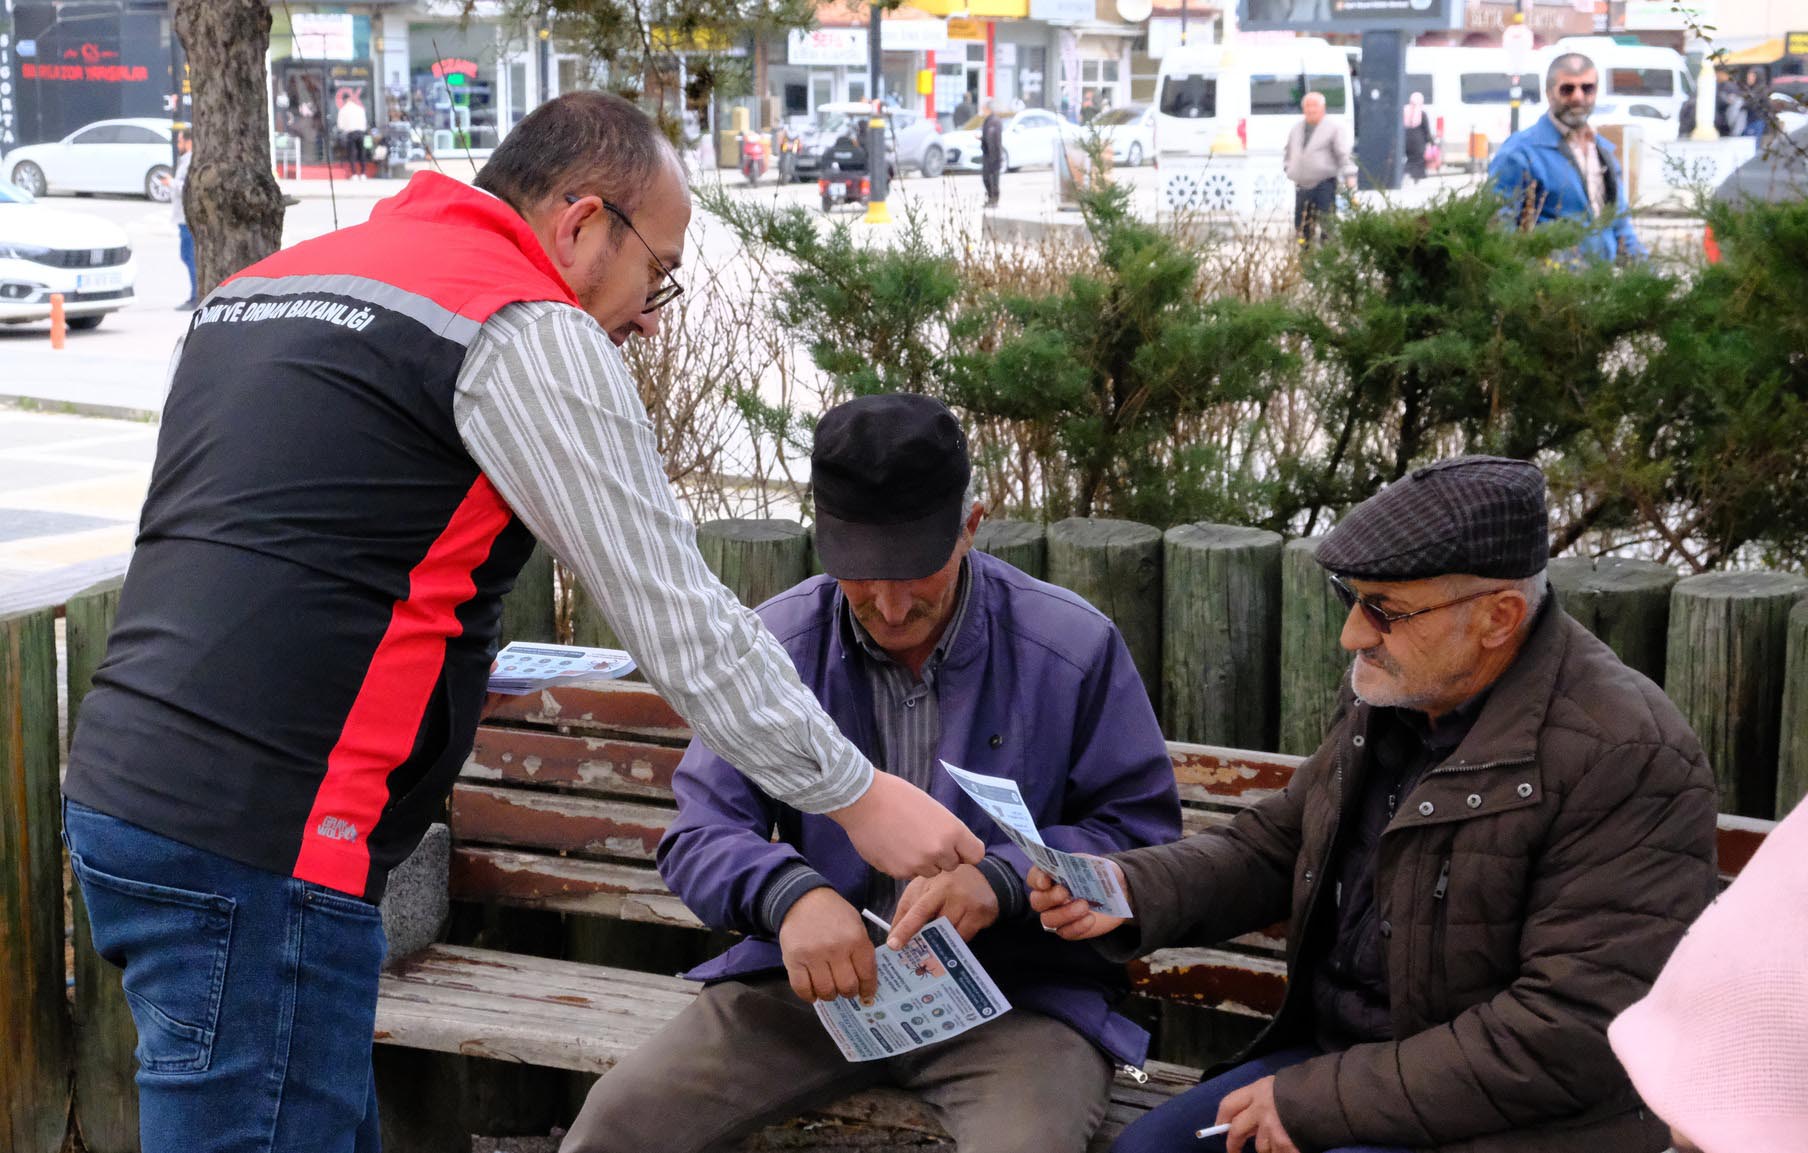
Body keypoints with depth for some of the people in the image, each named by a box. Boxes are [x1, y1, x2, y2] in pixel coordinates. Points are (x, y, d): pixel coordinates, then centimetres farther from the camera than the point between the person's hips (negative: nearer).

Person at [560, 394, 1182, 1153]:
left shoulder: (1074, 648, -6)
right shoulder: (778, 642, 0)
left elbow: (1141, 830, -2)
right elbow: (699, 834, -1)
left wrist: (1002, 878, -22)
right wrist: (788, 891, -25)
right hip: (811, 978, 2)